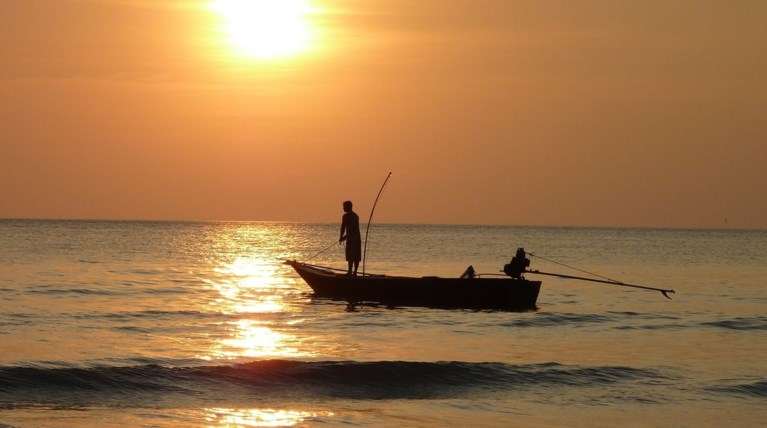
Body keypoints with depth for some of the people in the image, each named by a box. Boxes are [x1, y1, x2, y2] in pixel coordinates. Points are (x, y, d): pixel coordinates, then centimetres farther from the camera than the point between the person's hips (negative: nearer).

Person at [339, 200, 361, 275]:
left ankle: (350, 271, -11)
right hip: (358, 238, 8)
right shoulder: (355, 215, 19)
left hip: (351, 238, -8)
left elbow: (343, 228, -10)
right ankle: (355, 271, 8)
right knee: (356, 256, 7)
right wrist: (345, 237, 28)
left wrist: (341, 237, 0)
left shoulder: (346, 216, -6)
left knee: (350, 256, -8)